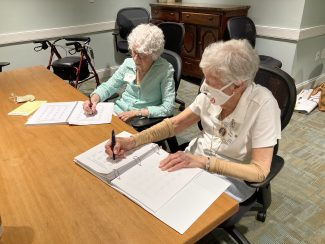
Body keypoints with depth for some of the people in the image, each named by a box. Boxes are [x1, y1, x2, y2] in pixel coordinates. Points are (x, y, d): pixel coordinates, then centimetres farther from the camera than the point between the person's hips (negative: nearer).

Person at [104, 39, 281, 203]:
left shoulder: (263, 105, -25)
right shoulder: (212, 95, -11)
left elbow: (259, 171, -23)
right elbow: (174, 124, -3)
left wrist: (204, 162, -31)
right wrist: (133, 141, -16)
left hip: (231, 177, -4)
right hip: (196, 160, 4)